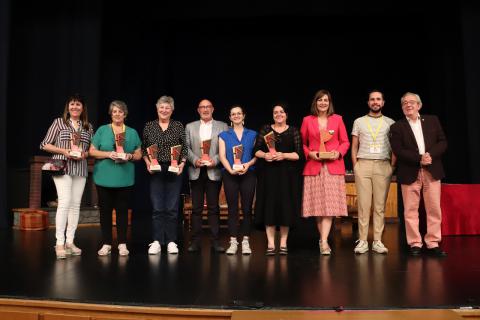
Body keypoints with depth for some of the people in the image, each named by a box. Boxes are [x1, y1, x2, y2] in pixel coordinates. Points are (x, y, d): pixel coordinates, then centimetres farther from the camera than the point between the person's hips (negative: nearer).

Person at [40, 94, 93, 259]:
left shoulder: (88, 127, 13)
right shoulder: (59, 122, 4)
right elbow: (45, 145, 3)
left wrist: (84, 154, -6)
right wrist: (63, 151, -11)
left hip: (81, 169, 4)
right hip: (63, 166, -4)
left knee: (76, 204, 4)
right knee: (65, 202, -13)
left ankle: (70, 241, 12)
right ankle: (60, 243, -7)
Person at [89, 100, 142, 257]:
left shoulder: (132, 132, 10)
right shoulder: (102, 130, 6)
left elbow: (139, 154, 10)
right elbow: (92, 151, 2)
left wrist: (129, 156, -11)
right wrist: (108, 154, -14)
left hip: (125, 178, 1)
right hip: (104, 177, 0)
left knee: (122, 210, 5)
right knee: (105, 210, 3)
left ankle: (122, 244, 12)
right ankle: (106, 244, 13)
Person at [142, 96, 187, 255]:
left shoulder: (179, 126, 6)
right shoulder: (149, 126, 8)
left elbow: (184, 148, 5)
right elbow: (143, 148, 9)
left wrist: (182, 163, -8)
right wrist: (148, 162, -6)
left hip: (174, 170, 0)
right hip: (155, 170, 0)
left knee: (172, 207, 3)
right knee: (157, 207, 1)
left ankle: (171, 241, 11)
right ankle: (156, 242, 8)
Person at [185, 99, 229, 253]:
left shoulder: (222, 126, 7)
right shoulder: (190, 127, 13)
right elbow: (186, 147, 6)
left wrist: (215, 160, -13)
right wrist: (195, 160, -10)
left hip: (214, 172, -1)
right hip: (196, 172, 2)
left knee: (214, 208, 2)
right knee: (196, 208, 4)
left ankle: (215, 241, 8)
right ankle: (195, 241, 11)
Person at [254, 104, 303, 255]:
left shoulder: (294, 131, 7)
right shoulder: (265, 129, 10)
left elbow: (299, 154, 0)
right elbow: (256, 150, 6)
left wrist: (284, 155, -15)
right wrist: (265, 155, -13)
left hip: (287, 175, 0)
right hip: (268, 174, 1)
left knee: (286, 207, 0)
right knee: (269, 206, -2)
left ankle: (283, 243, 11)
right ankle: (270, 244, 5)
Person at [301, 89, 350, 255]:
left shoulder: (337, 119, 9)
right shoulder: (307, 120, 9)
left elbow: (345, 142, 10)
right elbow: (302, 143, 11)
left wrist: (339, 153, -8)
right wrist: (309, 153, -7)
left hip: (333, 166, 0)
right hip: (313, 166, 0)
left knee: (330, 204, -8)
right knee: (317, 205, 2)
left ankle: (324, 241, -11)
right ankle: (323, 240, 14)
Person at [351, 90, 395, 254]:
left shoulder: (390, 122, 12)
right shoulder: (359, 122, 12)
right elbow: (354, 147, 11)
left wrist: (392, 167, 0)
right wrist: (355, 167, 1)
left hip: (383, 166, 1)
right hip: (363, 165, 0)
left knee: (380, 205, 0)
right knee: (363, 204, -3)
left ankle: (377, 241, 6)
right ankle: (362, 241, 1)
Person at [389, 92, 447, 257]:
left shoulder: (433, 121, 12)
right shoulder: (397, 127, 4)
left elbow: (442, 142, 5)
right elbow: (398, 151, -7)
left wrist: (430, 155, -13)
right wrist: (419, 159, -18)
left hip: (432, 171, 2)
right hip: (410, 173, -2)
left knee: (434, 209, 3)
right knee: (411, 210, 1)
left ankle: (433, 243, 12)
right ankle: (415, 244, 9)